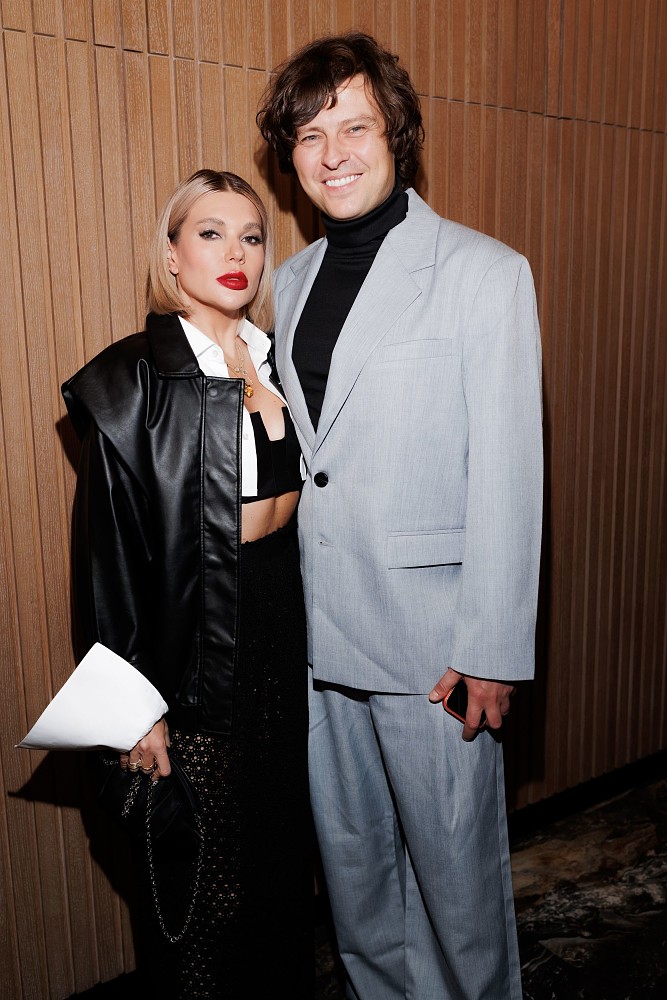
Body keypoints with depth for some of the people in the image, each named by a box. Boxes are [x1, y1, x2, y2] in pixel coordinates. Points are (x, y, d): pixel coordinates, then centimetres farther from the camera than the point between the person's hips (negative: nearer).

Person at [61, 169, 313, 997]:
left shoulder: (283, 367, 7)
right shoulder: (132, 382, -9)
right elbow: (108, 550, -11)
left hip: (282, 649, 6)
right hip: (191, 662, -5)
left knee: (285, 860, 19)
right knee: (204, 888, 8)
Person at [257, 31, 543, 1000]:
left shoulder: (485, 272, -8)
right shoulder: (290, 281, 10)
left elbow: (507, 476, -11)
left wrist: (492, 650, -13)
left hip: (430, 631, -5)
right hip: (316, 628, 6)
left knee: (454, 860, 11)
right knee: (349, 851, 21)